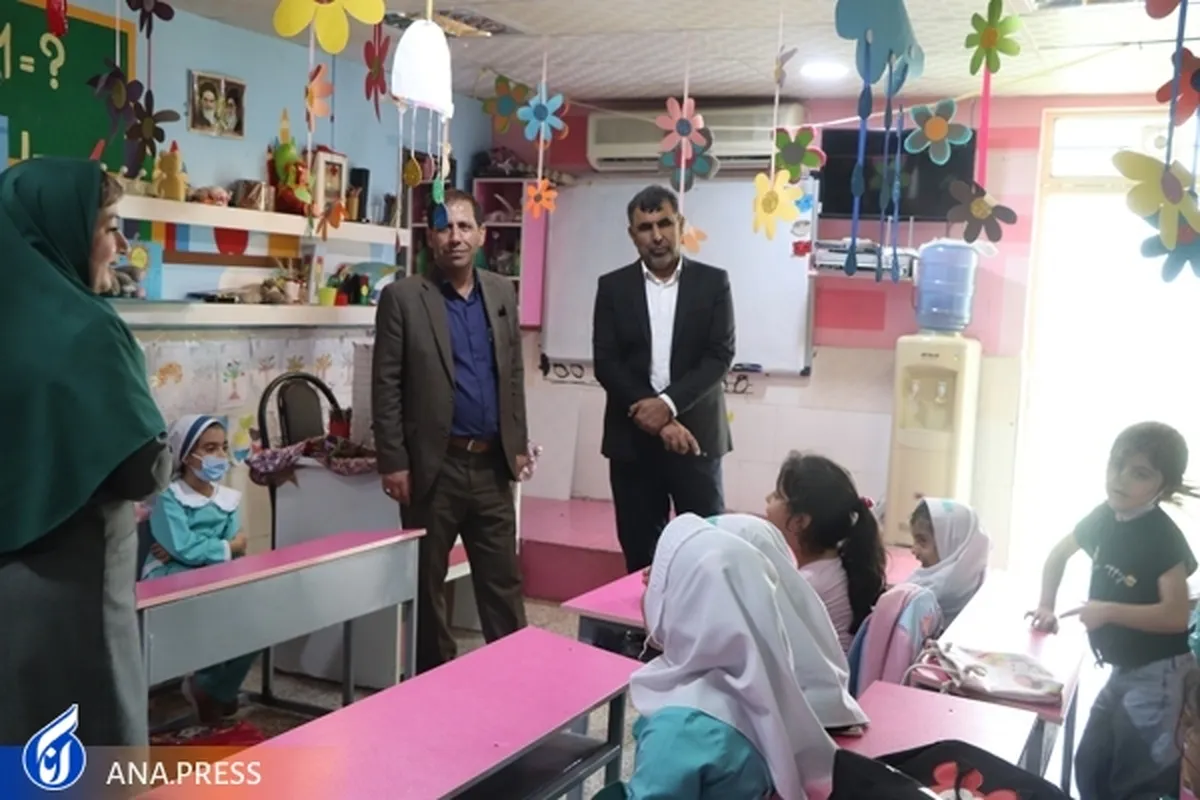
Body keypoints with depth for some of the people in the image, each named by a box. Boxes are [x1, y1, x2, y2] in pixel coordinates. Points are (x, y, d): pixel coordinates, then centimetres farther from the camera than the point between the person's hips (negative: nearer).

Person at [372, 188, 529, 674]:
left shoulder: (502, 293, 9)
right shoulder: (403, 297, -4)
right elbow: (386, 386, -6)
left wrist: (518, 444, 11)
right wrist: (393, 462, -10)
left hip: (492, 464, 4)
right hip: (434, 466, -3)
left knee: (503, 579, 10)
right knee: (427, 583, 9)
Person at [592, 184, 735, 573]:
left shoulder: (713, 282, 3)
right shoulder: (613, 287, 5)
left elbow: (720, 355, -6)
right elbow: (605, 363, -3)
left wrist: (668, 403, -17)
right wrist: (656, 420, -12)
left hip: (696, 434, -1)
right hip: (633, 438, 1)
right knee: (640, 553, 7)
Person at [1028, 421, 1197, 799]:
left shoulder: (1164, 539, -21)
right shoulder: (1105, 516, 1)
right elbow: (1059, 554, 18)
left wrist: (1109, 611, -28)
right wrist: (1046, 607, 12)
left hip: (1157, 674, -8)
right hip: (1122, 669, 8)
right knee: (1089, 768, 15)